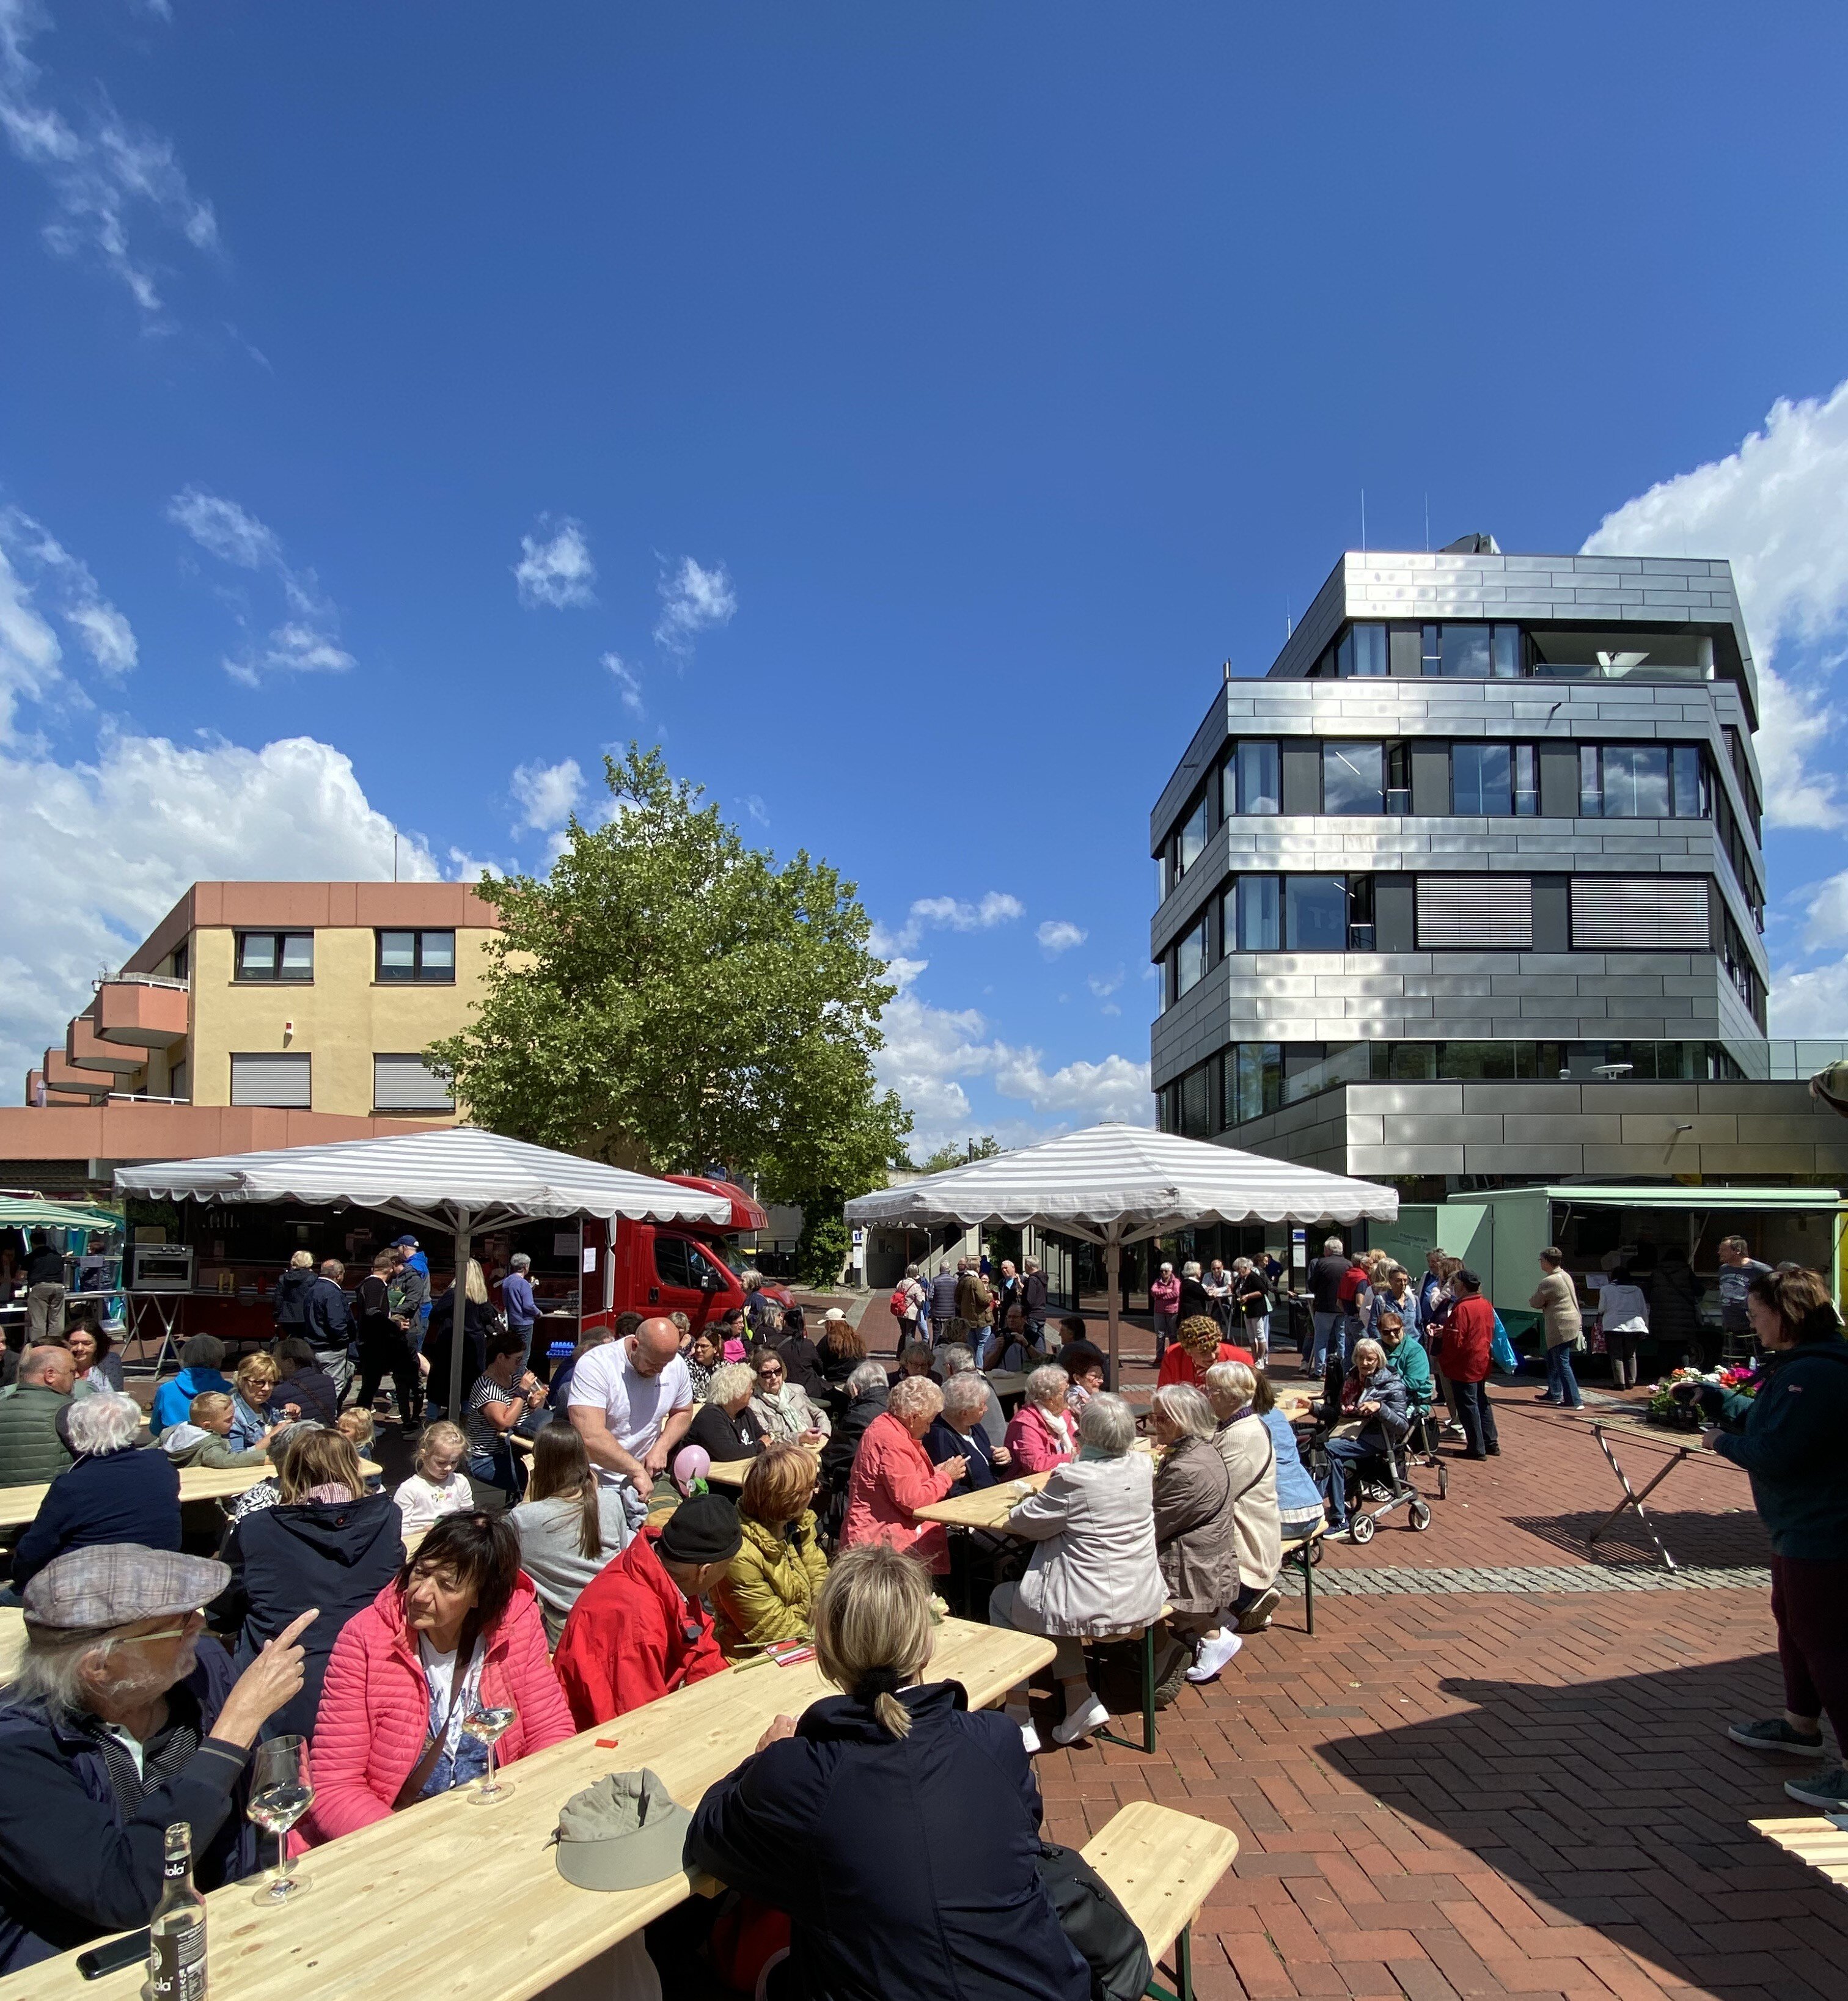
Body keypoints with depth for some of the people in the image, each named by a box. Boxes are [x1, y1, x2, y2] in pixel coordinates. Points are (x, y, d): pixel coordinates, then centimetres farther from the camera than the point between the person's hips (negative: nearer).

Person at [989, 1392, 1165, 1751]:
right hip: (1141, 1604, 7)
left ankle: (1020, 1722, 18)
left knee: (1002, 1600, 19)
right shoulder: (1142, 1468, -3)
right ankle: (1081, 1700, 19)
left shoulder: (1073, 1478, -22)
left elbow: (1023, 1523, -9)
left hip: (1090, 1609, -7)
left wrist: (1030, 1501, 10)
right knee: (1052, 1609, 32)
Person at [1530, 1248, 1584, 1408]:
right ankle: (1554, 1394, 28)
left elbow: (1535, 1303, -9)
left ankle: (1574, 1401, -6)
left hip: (1561, 1327, -10)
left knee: (1562, 1364, -5)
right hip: (1573, 1323, 10)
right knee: (1552, 1359, 20)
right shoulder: (1565, 1275, 10)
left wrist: (1532, 1301, 12)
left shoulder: (1548, 1282, -19)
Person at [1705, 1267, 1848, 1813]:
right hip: (1800, 1527, 12)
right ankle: (1800, 1723, 41)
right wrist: (1710, 1394, 11)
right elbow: (1760, 1417, 17)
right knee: (1792, 1620, 24)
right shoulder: (1796, 1364, 8)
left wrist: (1722, 1443, -10)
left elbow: (1773, 1454, -27)